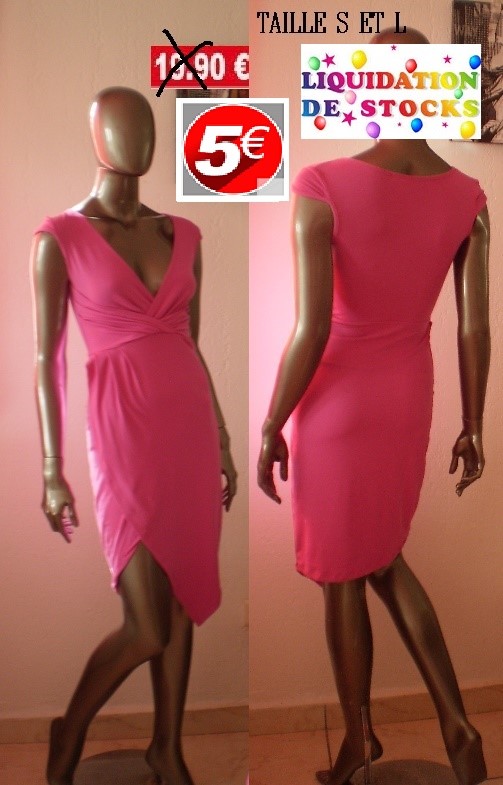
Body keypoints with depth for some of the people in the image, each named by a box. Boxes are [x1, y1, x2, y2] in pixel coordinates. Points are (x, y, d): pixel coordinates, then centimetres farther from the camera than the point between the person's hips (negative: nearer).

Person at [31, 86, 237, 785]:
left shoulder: (183, 234, 10)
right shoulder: (60, 237, -3)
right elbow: (47, 359, -4)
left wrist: (221, 442, 14)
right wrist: (52, 471, -6)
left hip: (191, 426, 5)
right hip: (123, 433, -5)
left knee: (185, 601, 13)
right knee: (147, 627, -2)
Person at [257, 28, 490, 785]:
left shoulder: (322, 187, -19)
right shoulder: (468, 197, -3)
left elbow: (311, 331, -22)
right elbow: (475, 329, -1)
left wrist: (270, 428, -8)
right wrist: (472, 427, 10)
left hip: (337, 402, -5)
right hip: (409, 396, 5)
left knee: (342, 576, 15)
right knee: (384, 557, 27)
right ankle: (456, 721, 23)